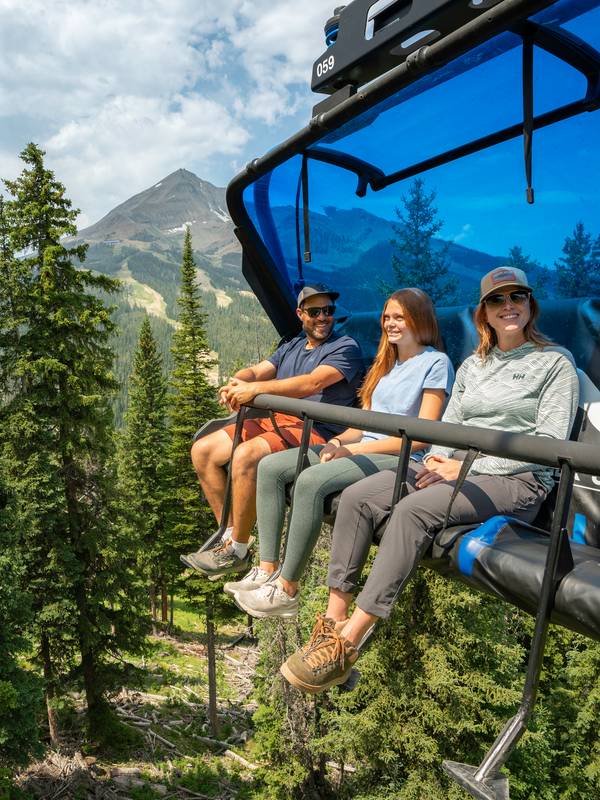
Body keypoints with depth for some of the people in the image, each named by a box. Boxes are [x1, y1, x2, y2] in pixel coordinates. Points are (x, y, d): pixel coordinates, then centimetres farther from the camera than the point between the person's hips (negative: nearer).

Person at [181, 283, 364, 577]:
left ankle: (237, 552, -16)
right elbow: (257, 371, 11)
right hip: (274, 421, 9)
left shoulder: (345, 347, -2)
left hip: (315, 431, -8)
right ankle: (230, 535, 0)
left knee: (246, 456, -33)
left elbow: (313, 383, -19)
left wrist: (256, 388, -26)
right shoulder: (291, 347, 24)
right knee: (202, 451, -1)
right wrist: (237, 382, -14)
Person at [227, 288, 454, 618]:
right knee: (270, 466, -7)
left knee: (311, 480, -33)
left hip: (399, 457, -8)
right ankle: (266, 570, -8)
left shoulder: (436, 362, -3)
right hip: (360, 449, 9)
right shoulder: (385, 362, 22)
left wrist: (353, 448, -15)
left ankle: (286, 591, -22)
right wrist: (337, 442, -4)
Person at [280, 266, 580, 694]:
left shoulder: (556, 362, 2)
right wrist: (438, 459, -6)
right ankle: (334, 620, -15)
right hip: (460, 468, 6)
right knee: (357, 496, -16)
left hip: (517, 480, -6)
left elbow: (549, 442, -8)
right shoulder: (472, 365, 20)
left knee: (413, 510, -34)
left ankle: (348, 642, -28)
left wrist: (467, 467, -15)